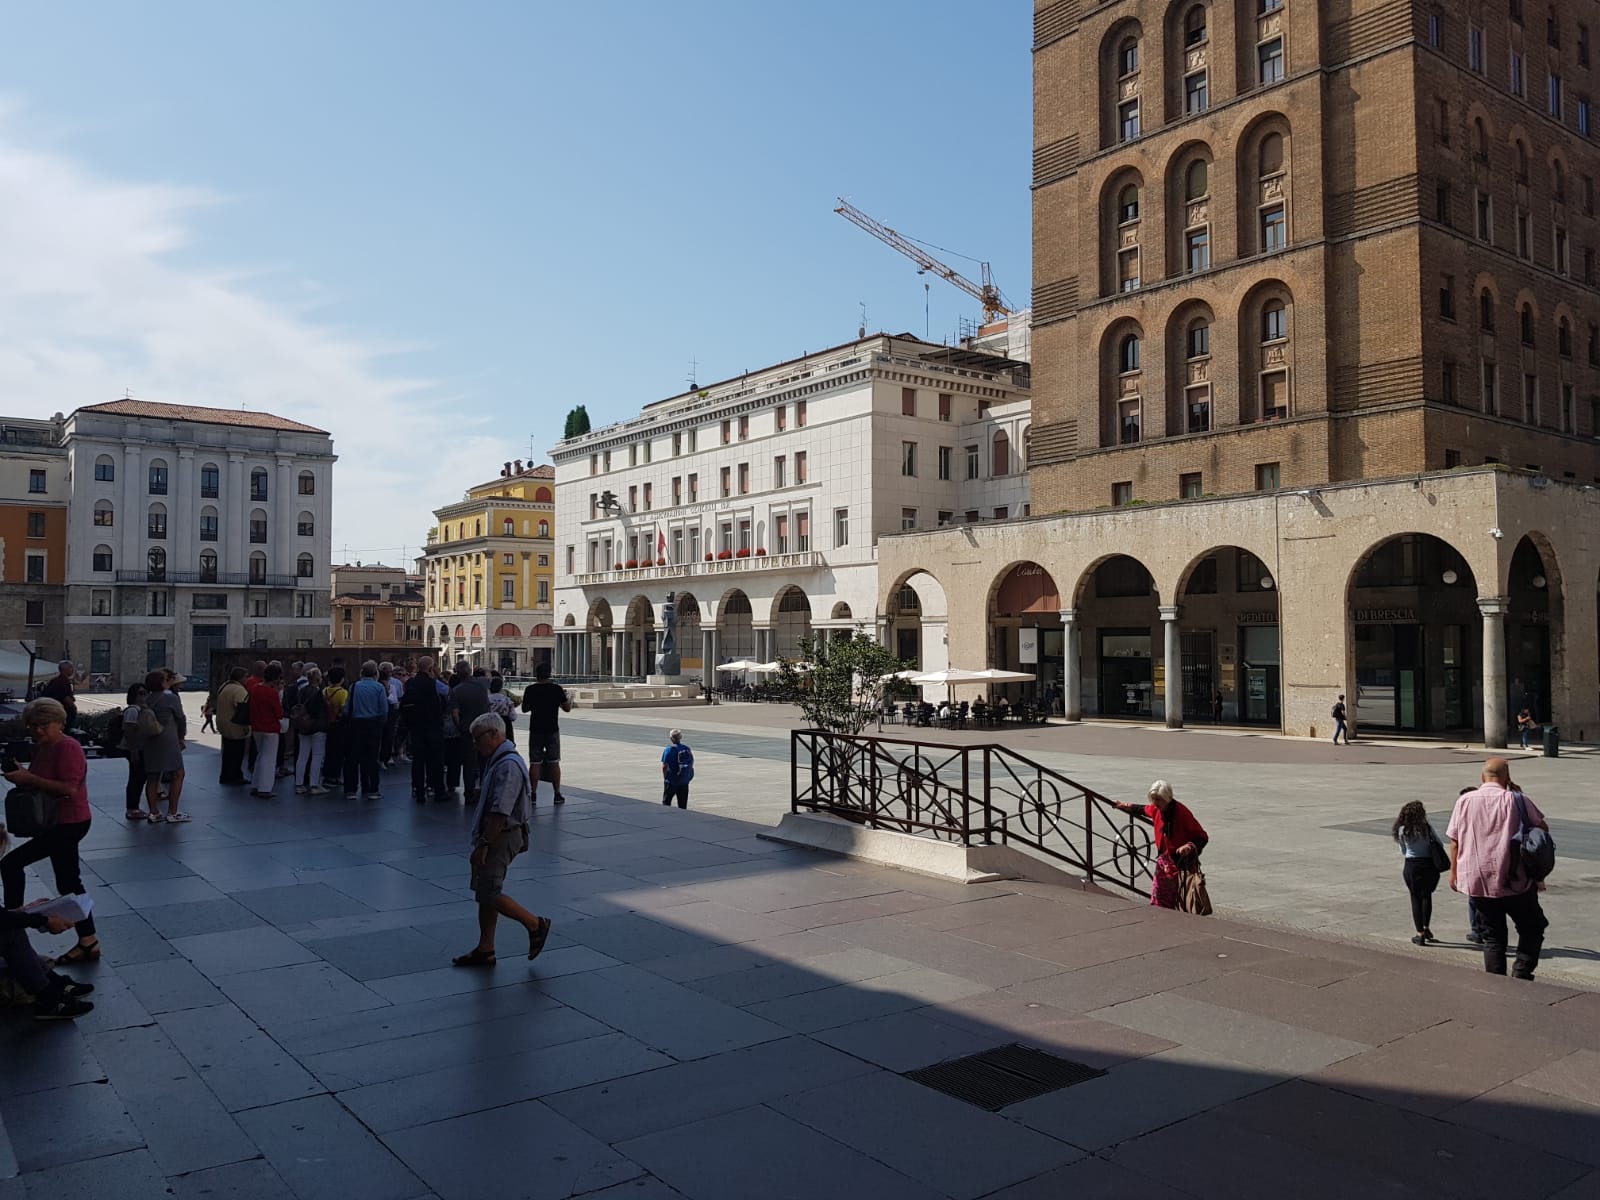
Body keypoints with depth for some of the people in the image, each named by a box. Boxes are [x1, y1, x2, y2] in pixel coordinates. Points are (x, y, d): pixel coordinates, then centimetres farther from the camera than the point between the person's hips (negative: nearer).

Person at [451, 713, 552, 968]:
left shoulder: (508, 765, -21)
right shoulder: (497, 761, 13)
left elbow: (500, 813, -26)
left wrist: (483, 844, -23)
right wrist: (482, 841, 21)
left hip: (501, 837, -10)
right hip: (495, 836, 10)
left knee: (489, 894, -9)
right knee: (484, 893, 13)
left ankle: (536, 925, 5)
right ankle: (485, 950, 21)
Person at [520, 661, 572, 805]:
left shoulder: (530, 689, -6)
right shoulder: (557, 689, -7)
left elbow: (525, 709, 5)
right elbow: (567, 708, 0)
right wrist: (569, 700, 19)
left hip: (536, 730, 0)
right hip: (552, 730, 0)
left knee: (535, 763, 5)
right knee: (554, 762, 7)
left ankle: (533, 795, 5)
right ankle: (557, 794, 8)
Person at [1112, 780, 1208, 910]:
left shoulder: (1181, 811, -22)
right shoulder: (1156, 809, -2)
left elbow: (1202, 837, -20)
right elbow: (1143, 809, 24)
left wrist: (1189, 846, -38)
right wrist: (1125, 806, 33)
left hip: (1183, 863, -6)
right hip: (1164, 862, 6)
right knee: (1158, 903, 7)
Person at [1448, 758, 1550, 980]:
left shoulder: (1464, 801, 1)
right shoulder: (1516, 800, -7)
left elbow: (1454, 840, 4)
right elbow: (1543, 828, 5)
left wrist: (1454, 871, 14)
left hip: (1476, 882, 3)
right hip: (1513, 881, -3)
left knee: (1492, 937, 12)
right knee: (1532, 928, 15)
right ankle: (1520, 973, -1)